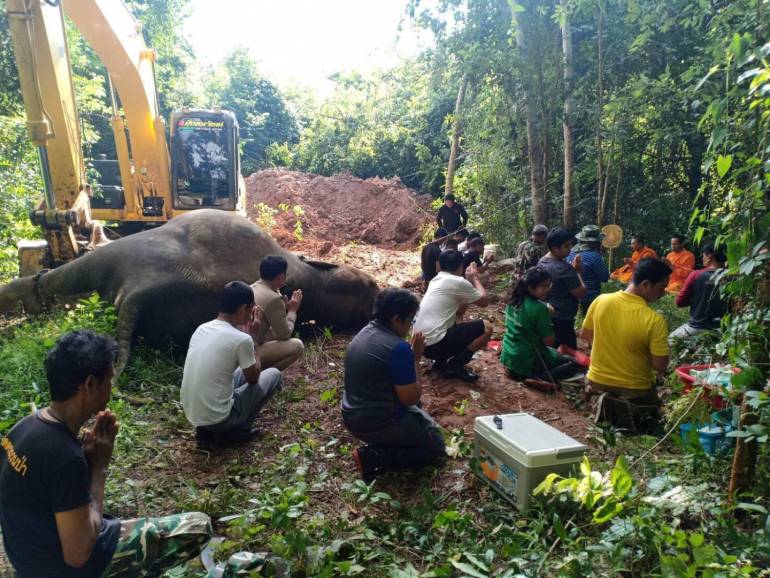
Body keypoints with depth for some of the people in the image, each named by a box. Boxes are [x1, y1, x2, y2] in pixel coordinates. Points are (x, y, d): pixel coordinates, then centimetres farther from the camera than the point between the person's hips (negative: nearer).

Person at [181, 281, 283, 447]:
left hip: (191, 415, 7)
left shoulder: (201, 329, 2)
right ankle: (234, 431, 5)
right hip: (217, 419, -7)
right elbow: (253, 378, -1)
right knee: (274, 374, 8)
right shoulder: (241, 339, -19)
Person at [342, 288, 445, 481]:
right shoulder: (399, 347, -24)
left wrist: (410, 356, 7)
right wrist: (416, 358, -10)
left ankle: (380, 443, 13)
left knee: (418, 411, 31)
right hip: (377, 423, -10)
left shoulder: (363, 333, 4)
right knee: (436, 447, 8)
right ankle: (373, 458, -6)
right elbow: (410, 399, -18)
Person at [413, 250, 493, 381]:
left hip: (422, 342, 9)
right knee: (486, 328, -3)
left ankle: (441, 361, 16)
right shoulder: (458, 282, -9)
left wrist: (469, 281, 21)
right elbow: (484, 301, 3)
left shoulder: (436, 280, 17)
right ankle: (455, 366, 0)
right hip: (434, 343, -9)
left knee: (459, 323, 32)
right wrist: (475, 279, 16)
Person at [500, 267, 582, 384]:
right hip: (527, 361, -7)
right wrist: (549, 315, -4)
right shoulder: (539, 308, -22)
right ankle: (539, 378, -11)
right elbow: (549, 341, -14)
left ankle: (515, 371, 10)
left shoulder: (514, 301, 1)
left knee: (554, 352, 32)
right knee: (573, 364, 9)